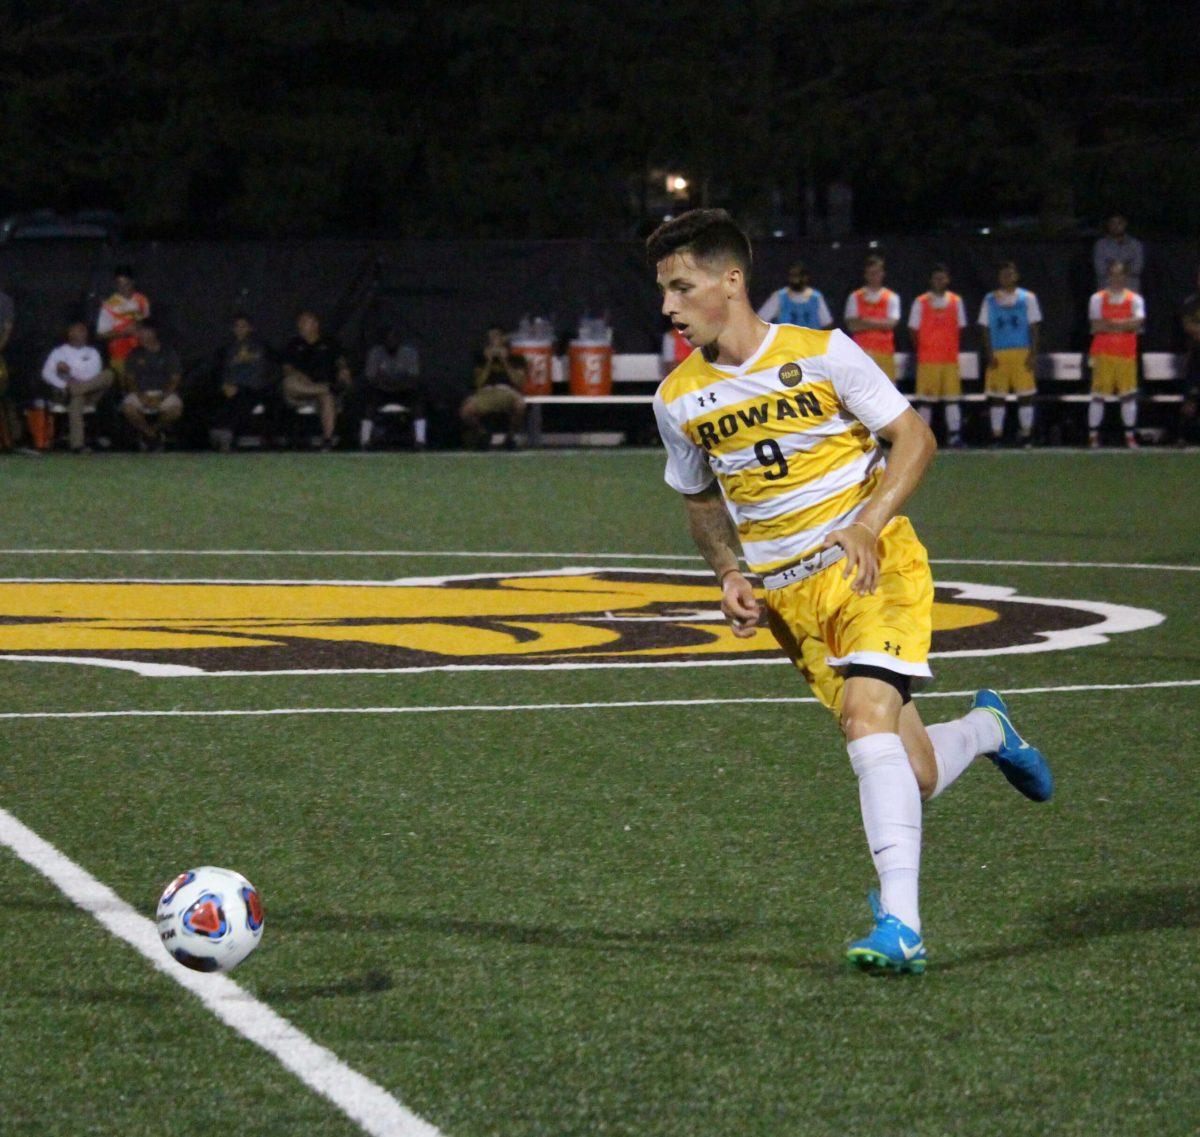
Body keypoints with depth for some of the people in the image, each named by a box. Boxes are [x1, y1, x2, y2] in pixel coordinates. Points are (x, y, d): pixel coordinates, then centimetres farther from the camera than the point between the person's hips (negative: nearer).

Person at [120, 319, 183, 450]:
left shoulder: (168, 354, 5)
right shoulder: (135, 354, 10)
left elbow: (175, 380, -1)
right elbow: (129, 379, 5)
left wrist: (162, 397, -17)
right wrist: (140, 395, -15)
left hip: (164, 393, -1)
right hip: (141, 393, 1)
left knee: (175, 408, -34)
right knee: (128, 407, -32)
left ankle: (158, 429, -1)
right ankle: (147, 431, -3)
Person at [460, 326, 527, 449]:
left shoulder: (516, 359, 14)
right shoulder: (482, 358, 17)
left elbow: (519, 383, 1)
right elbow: (478, 383, 6)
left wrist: (505, 362, -2)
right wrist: (489, 362, -2)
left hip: (508, 393, -1)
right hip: (486, 393, 1)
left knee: (520, 405, -39)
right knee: (465, 411, -30)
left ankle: (510, 435, -10)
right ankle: (481, 432, 4)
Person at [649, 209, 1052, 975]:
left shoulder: (821, 355, -8)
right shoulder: (679, 400, 4)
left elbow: (915, 438, -3)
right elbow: (702, 498, 20)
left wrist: (867, 525, -18)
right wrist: (730, 578, 3)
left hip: (874, 565, -4)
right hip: (789, 596, 4)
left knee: (867, 718, -27)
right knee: (913, 776, 0)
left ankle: (900, 925, -28)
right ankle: (987, 729, 36)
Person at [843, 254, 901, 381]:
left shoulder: (891, 298, 7)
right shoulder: (855, 297, 8)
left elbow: (891, 323, -7)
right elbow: (852, 326, -2)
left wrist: (866, 322, -8)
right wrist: (879, 324, -8)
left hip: (884, 352, 0)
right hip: (862, 350, 0)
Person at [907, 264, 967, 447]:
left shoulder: (956, 301, 9)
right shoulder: (921, 302, 2)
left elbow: (959, 329, 13)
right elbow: (914, 329, 4)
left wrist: (952, 348, 6)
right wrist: (921, 349, 2)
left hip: (950, 358, 2)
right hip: (927, 358, -2)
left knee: (952, 397, -1)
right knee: (925, 397, -1)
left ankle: (954, 434, 1)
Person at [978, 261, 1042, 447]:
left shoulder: (1027, 298, 6)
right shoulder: (990, 300, 8)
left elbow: (1034, 327, 4)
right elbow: (985, 329, 7)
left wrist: (1033, 354, -5)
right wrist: (989, 355, -4)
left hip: (1022, 353, -1)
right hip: (998, 354, 1)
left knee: (1025, 395, -2)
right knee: (996, 396, 1)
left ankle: (1027, 437, 4)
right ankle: (996, 437, 6)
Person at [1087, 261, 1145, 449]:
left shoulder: (1135, 299, 6)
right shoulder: (1098, 299, 5)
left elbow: (1137, 323, -10)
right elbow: (1096, 326, -7)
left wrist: (1110, 324, -12)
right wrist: (1125, 324, -9)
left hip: (1127, 354, 1)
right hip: (1103, 354, -1)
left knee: (1129, 394, 0)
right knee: (1098, 395, -1)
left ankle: (1130, 436, 5)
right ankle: (1093, 435, 3)